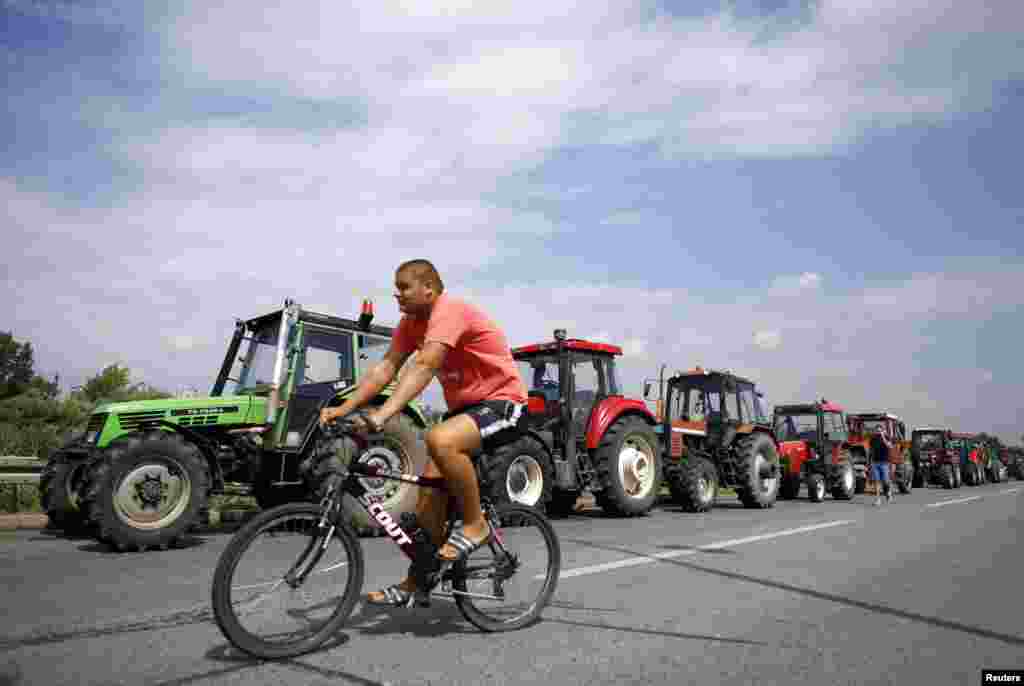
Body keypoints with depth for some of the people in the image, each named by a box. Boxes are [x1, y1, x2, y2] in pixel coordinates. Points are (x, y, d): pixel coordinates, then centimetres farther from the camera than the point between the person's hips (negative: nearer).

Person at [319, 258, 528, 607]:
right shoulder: (411, 322, 5)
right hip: (463, 406, 9)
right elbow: (386, 367, -2)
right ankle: (414, 583, 18)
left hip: (502, 403, -9)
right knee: (428, 496, 3)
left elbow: (423, 367, -35)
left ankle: (476, 524, -14)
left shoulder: (449, 311, -22)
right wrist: (344, 408, -13)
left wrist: (383, 414, -44)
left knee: (439, 440, -35)